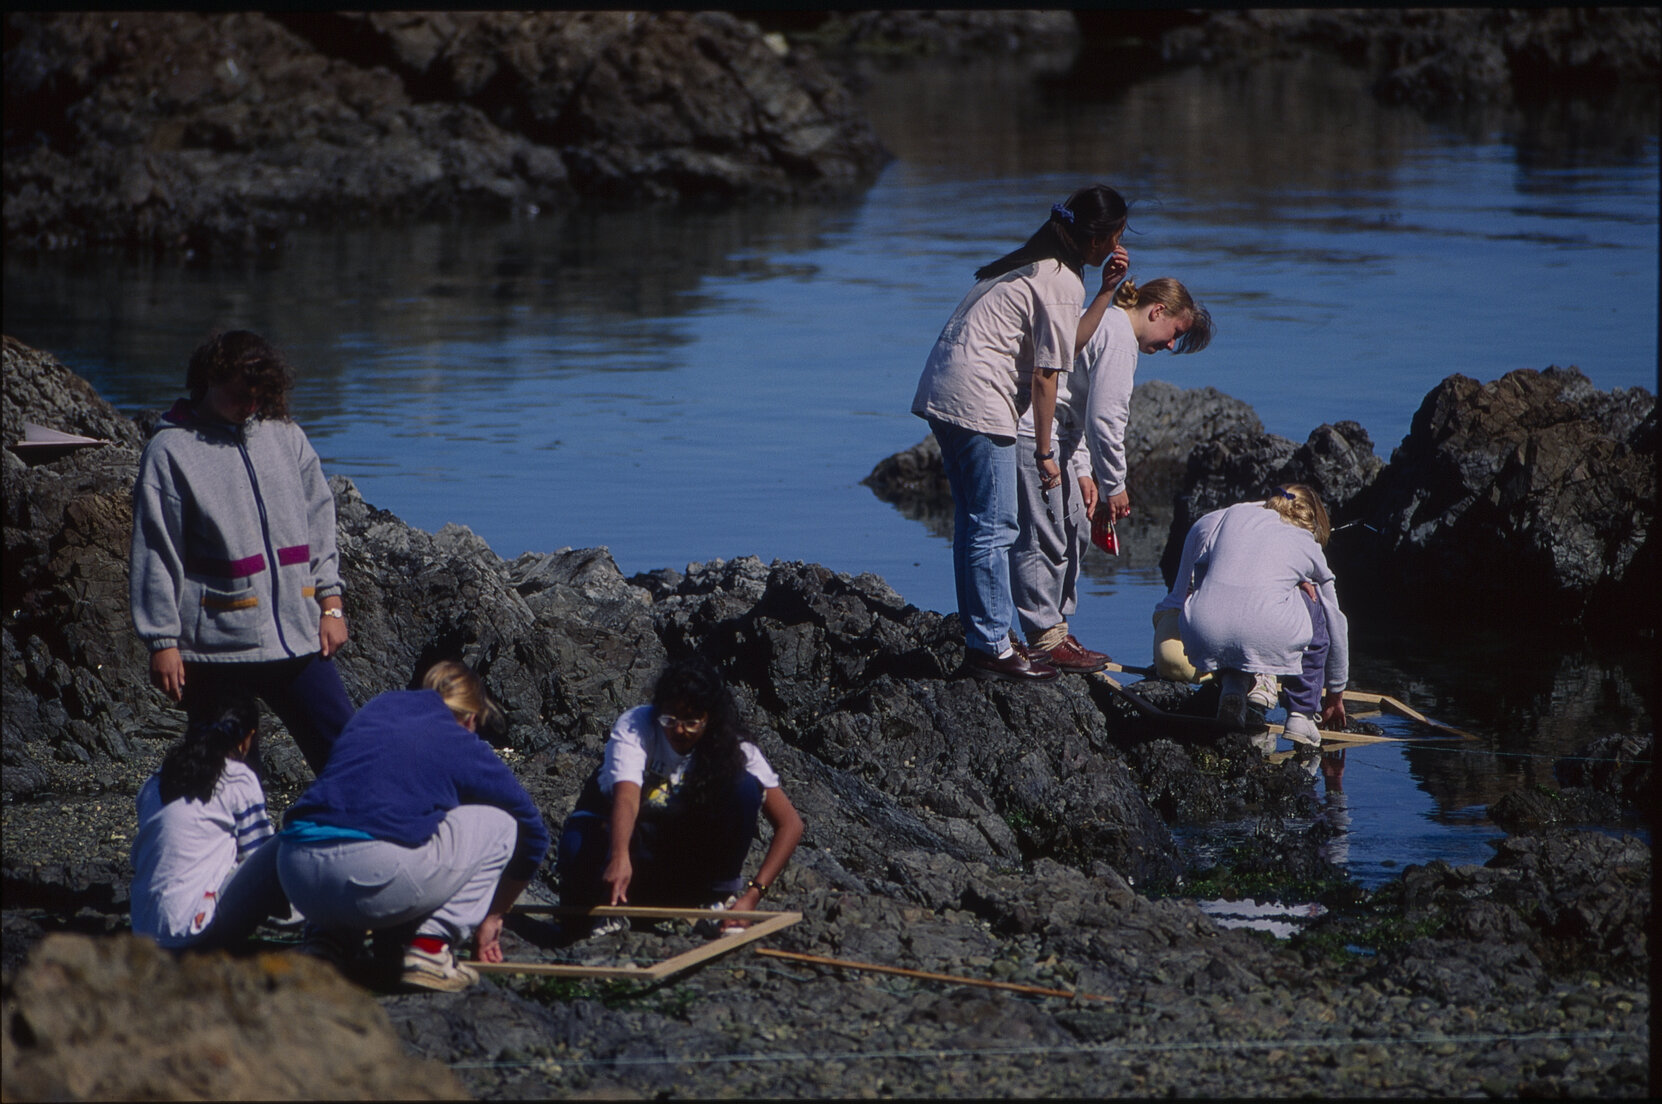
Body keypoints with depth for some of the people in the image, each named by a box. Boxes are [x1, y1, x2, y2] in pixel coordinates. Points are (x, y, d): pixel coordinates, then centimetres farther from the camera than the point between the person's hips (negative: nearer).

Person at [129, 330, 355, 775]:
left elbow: (318, 524, 17)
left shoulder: (286, 438, 11)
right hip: (217, 649, -4)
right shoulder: (171, 451, -3)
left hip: (299, 639, 4)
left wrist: (330, 604, 9)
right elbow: (155, 556, -4)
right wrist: (162, 642, -8)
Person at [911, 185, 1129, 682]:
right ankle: (990, 648, -5)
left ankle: (985, 634, 21)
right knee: (994, 528, -6)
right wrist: (1044, 453, -5)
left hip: (941, 390, 10)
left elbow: (1065, 344, 21)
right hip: (977, 399, -10)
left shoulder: (1036, 263, 19)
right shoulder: (1063, 284, -10)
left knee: (974, 522, 15)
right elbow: (1046, 375, -10)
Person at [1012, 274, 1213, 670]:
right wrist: (1114, 486, -6)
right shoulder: (1118, 335, -12)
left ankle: (1055, 631, 21)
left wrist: (1083, 473, 14)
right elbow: (1104, 419, -16)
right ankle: (1045, 640, -3)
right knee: (1043, 535, -7)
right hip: (1030, 431, -11)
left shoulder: (1104, 322, 21)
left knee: (1075, 527, 15)